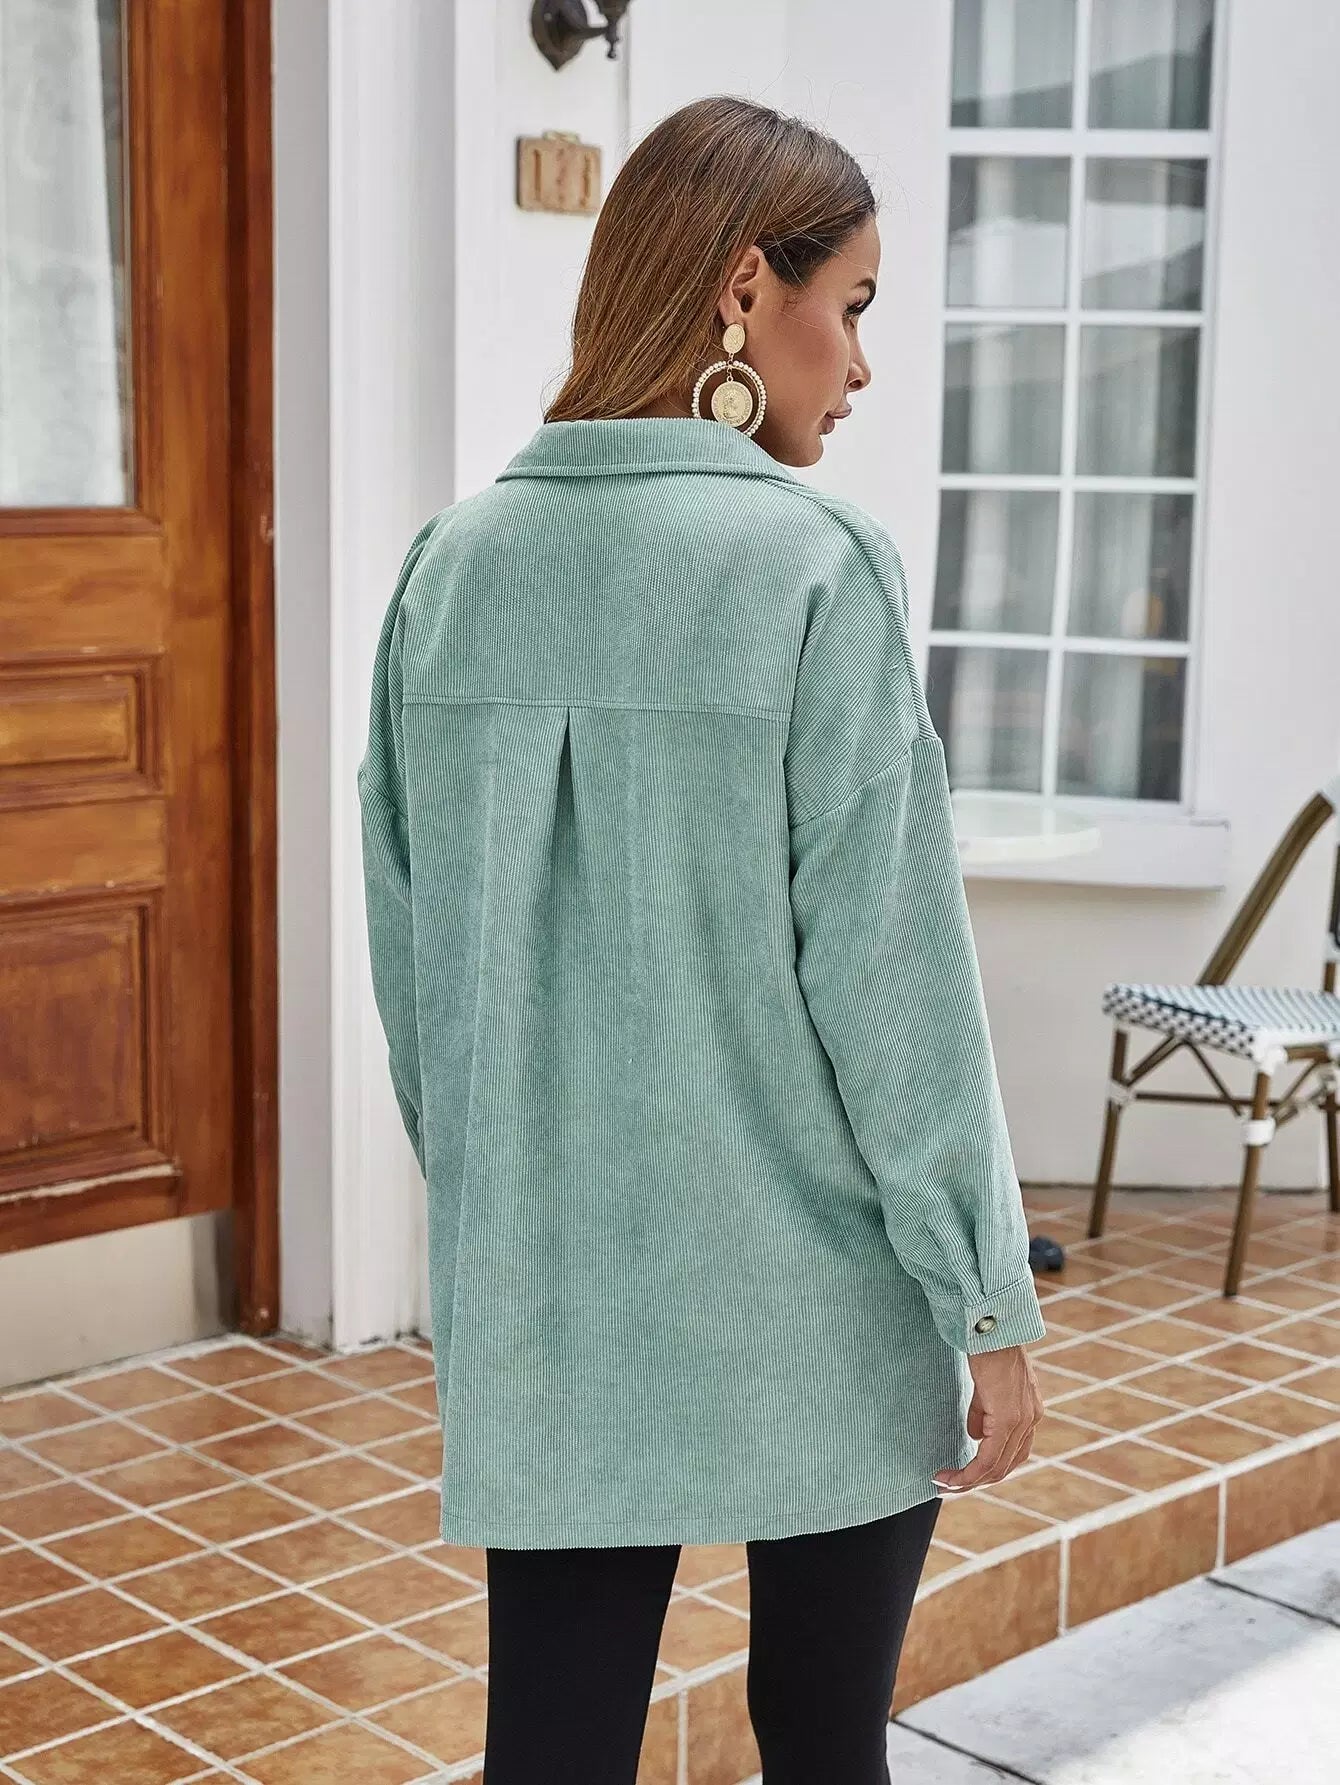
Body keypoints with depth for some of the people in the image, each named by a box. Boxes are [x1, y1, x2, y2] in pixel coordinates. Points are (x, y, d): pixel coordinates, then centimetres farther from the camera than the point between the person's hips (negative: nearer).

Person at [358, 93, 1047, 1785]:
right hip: (813, 1303, -4)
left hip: (538, 1291, 4)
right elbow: (890, 974, -13)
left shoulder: (453, 562, 2)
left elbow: (408, 948, 8)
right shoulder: (809, 563, -13)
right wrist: (986, 1299, -5)